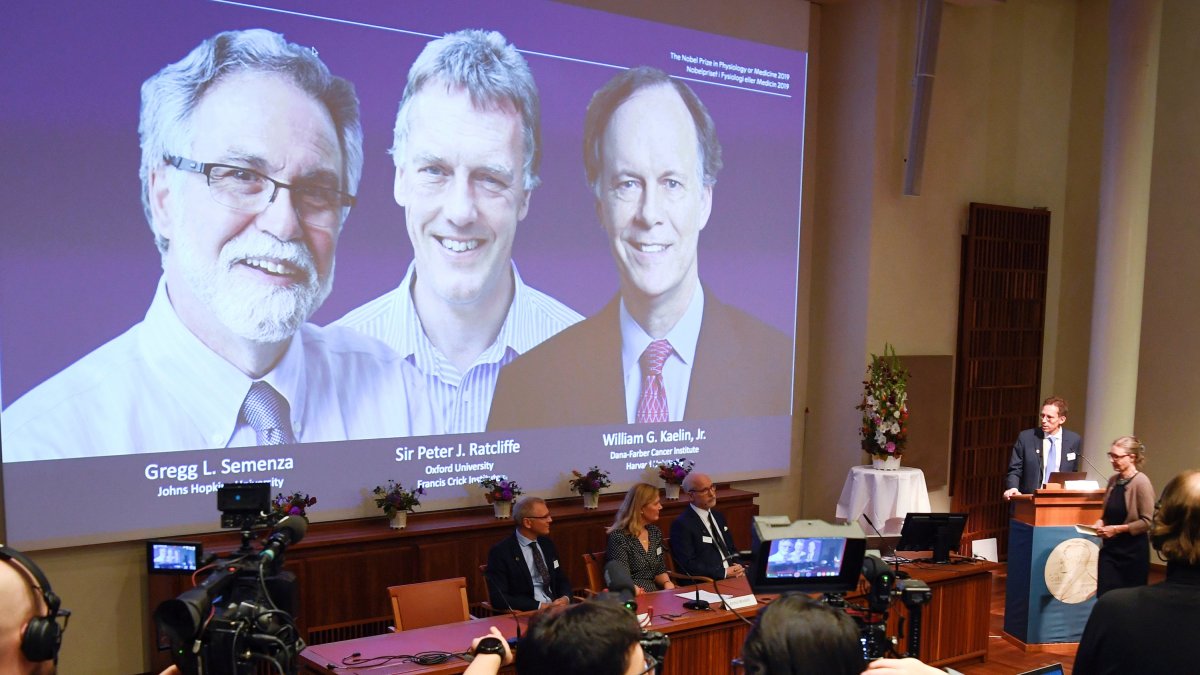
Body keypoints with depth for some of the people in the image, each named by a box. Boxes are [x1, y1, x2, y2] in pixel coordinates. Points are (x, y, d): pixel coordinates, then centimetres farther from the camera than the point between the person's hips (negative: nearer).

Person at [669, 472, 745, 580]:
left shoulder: (718, 516, 17)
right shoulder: (682, 524, -7)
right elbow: (688, 565, -13)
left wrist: (737, 568, 1)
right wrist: (724, 573, -16)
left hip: (731, 578, 8)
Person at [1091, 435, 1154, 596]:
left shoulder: (1141, 482, -14)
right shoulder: (1113, 480, 6)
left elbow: (1147, 522, -16)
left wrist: (1118, 529, -20)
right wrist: (1100, 523, -2)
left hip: (1133, 550, -5)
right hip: (1109, 548, 5)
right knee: (1104, 596, 1)